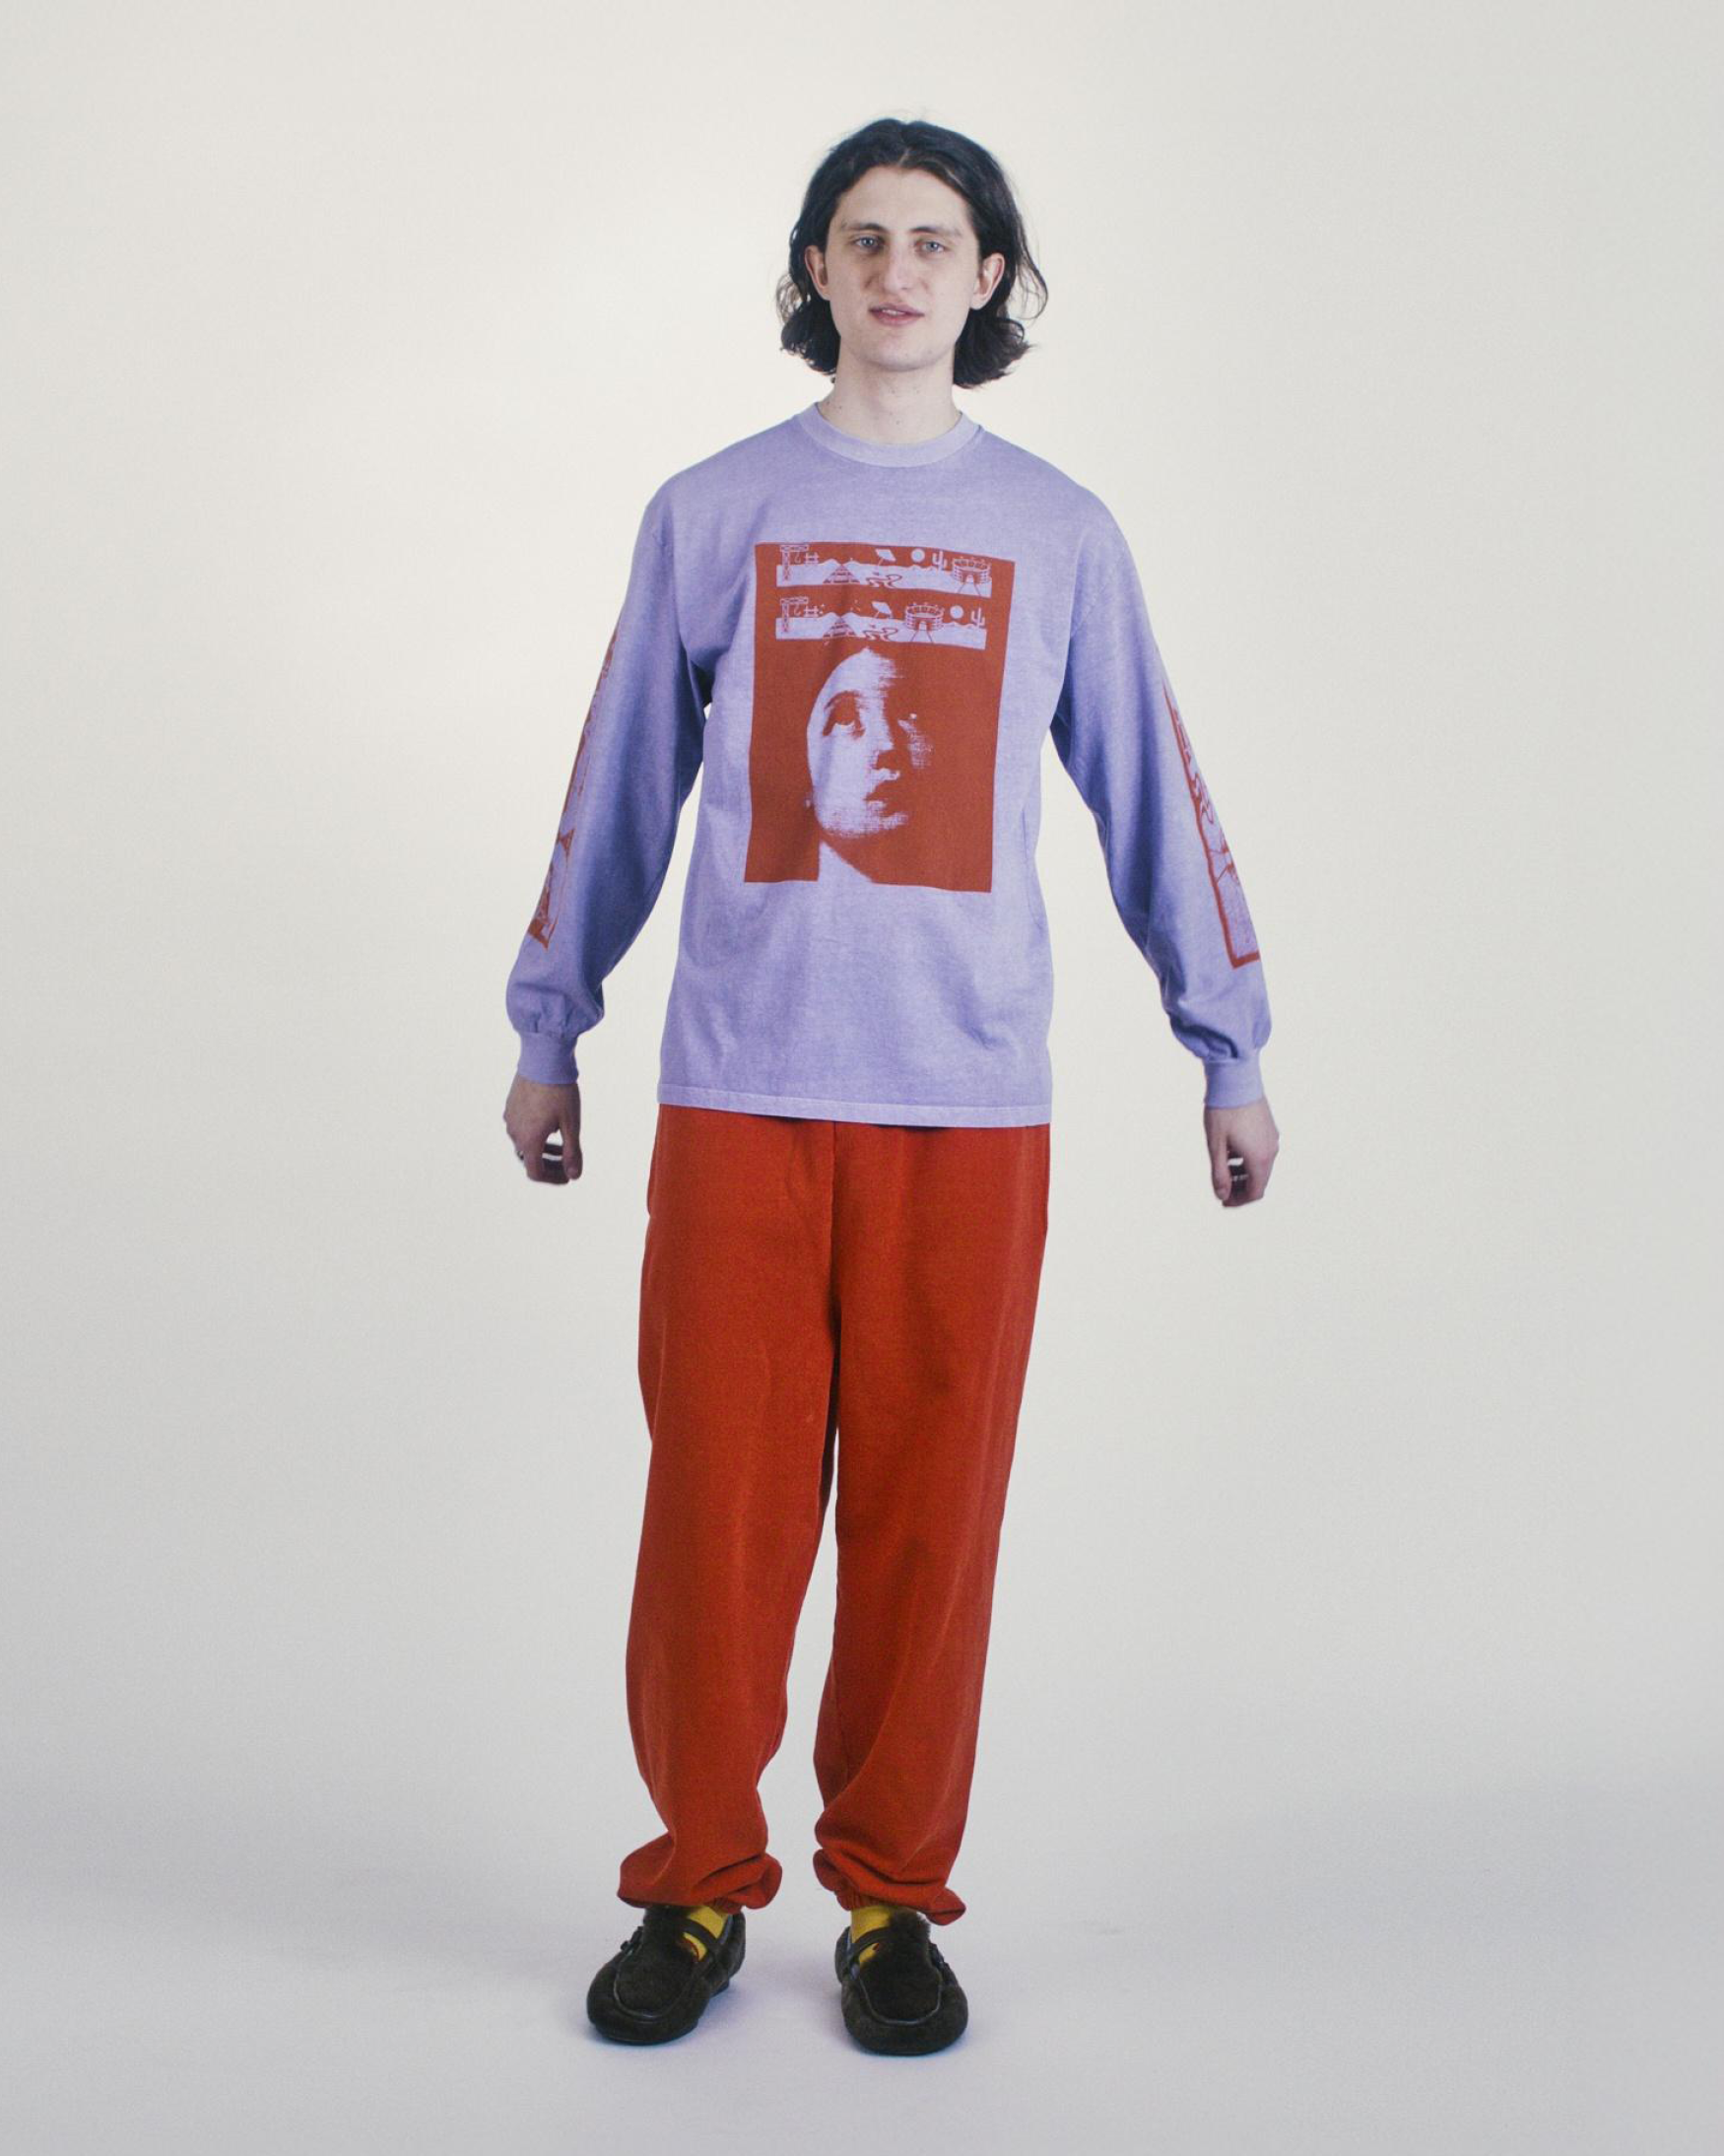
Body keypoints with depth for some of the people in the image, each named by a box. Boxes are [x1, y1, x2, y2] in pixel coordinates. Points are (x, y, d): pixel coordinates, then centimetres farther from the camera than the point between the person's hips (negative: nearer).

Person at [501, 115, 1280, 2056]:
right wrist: (547, 1034, 16)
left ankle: (893, 1895, 20)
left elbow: (1152, 798, 12)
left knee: (931, 1516, 4)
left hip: (971, 1101, 0)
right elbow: (618, 792, 14)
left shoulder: (1059, 533, 10)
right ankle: (695, 1886, 19)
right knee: (718, 1504, 2)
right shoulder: (710, 514, 9)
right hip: (738, 1093, 0)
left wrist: (1232, 1048, 10)